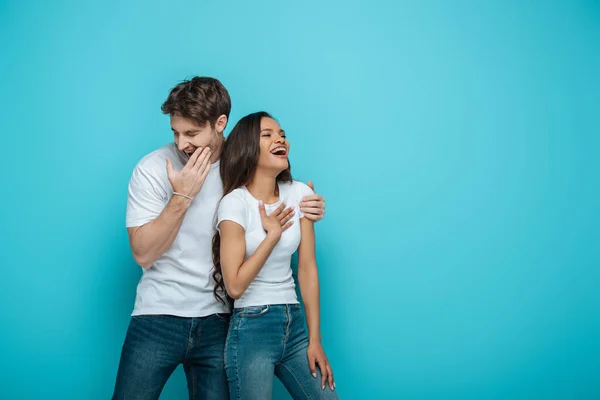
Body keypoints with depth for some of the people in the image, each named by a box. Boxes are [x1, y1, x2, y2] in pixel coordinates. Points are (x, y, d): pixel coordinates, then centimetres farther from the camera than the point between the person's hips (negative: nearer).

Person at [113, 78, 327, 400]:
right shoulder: (152, 168, -8)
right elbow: (143, 254, -11)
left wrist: (306, 210, -5)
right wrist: (181, 197, -19)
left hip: (218, 320, 2)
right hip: (158, 316, -1)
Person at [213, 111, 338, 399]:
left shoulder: (299, 193, 2)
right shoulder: (235, 202, -13)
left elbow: (307, 269, 3)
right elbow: (235, 285, -17)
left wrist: (315, 339, 2)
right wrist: (273, 234, -12)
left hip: (294, 323, 5)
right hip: (251, 328, -5)